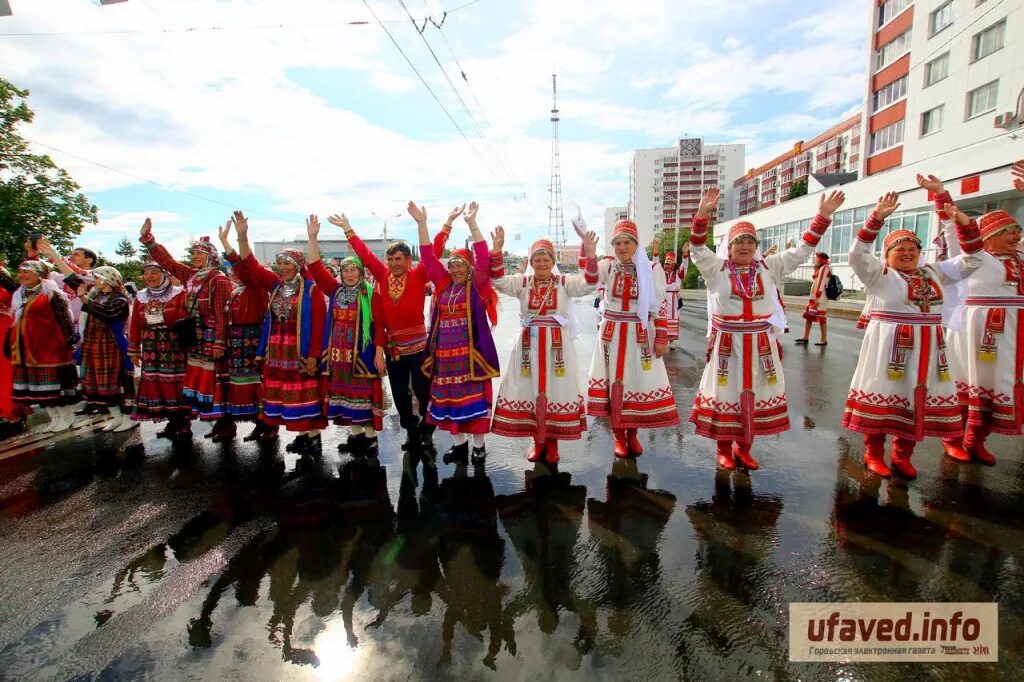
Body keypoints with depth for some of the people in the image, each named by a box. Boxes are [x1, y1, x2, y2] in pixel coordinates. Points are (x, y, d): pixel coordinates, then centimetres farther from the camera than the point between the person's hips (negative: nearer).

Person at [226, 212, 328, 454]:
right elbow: (249, 266, 5)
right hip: (277, 351, 7)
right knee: (283, 394, 11)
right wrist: (242, 236, -6)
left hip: (302, 351, -6)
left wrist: (314, 354, -17)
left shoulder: (311, 288, -10)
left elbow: (318, 323, -13)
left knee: (306, 393, 0)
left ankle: (314, 435, 10)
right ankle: (303, 433, 22)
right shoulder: (275, 285, 8)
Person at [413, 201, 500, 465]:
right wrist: (421, 223, 0)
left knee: (474, 397, 2)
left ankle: (479, 445, 14)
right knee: (449, 398, 10)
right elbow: (428, 257, 7)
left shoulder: (478, 286, -1)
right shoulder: (443, 284, 10)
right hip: (445, 351, 5)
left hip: (470, 351, -5)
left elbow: (483, 258, -14)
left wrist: (472, 223, -18)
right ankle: (459, 444, 23)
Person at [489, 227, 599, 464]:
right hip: (529, 343, 2)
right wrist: (496, 251, -22)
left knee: (557, 390, 4)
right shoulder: (522, 282, 5)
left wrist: (591, 257, -30)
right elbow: (498, 280, -9)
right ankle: (537, 441, 22)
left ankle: (552, 442, 20)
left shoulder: (564, 282, 2)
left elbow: (588, 285, -14)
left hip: (557, 344, -1)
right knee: (530, 390, 7)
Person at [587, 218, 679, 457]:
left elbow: (659, 306, -2)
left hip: (640, 334, 0)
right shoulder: (607, 266, 2)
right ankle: (619, 436, 17)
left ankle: (632, 434, 22)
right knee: (614, 381, 4)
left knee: (639, 381, 5)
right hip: (612, 334, 1)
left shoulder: (652, 269, -2)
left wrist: (661, 338, -5)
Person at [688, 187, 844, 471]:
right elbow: (698, 247, -15)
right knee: (726, 394, 4)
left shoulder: (768, 267, 7)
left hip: (761, 343, 3)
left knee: (755, 394, 10)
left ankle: (744, 448, 26)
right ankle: (724, 450, 19)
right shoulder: (717, 268, -2)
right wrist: (703, 213, -29)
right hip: (727, 343, -3)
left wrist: (823, 216, -1)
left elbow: (802, 251, 7)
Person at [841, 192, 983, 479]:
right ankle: (873, 453, 10)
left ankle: (902, 455, 22)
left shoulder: (933, 272, 15)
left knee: (918, 398, 8)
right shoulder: (879, 273, -3)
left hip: (927, 347, 6)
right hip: (889, 345, -6)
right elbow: (858, 254, -18)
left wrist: (965, 224, 4)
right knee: (883, 395, -2)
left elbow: (971, 260, 18)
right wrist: (877, 217, -24)